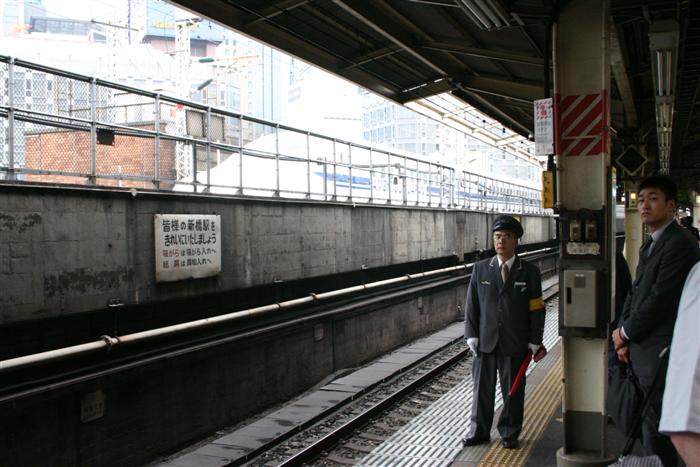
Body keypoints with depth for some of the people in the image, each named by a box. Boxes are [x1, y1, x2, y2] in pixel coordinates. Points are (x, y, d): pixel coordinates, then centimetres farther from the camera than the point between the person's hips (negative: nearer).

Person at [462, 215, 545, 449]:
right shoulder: (480, 269, 4)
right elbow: (471, 305, 5)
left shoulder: (529, 272, 0)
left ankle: (509, 433, 25)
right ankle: (479, 432, 24)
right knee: (482, 388, 9)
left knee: (513, 390, 8)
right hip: (485, 341, 1)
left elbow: (537, 309, 1)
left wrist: (534, 341, -4)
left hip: (515, 343, -1)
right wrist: (471, 335, -2)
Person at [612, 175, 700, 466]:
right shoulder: (650, 245, 16)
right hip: (644, 350, 9)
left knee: (655, 431, -1)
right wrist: (624, 336, 6)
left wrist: (626, 332, -8)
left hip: (662, 355, -9)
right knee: (649, 425, 17)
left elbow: (660, 299, -20)